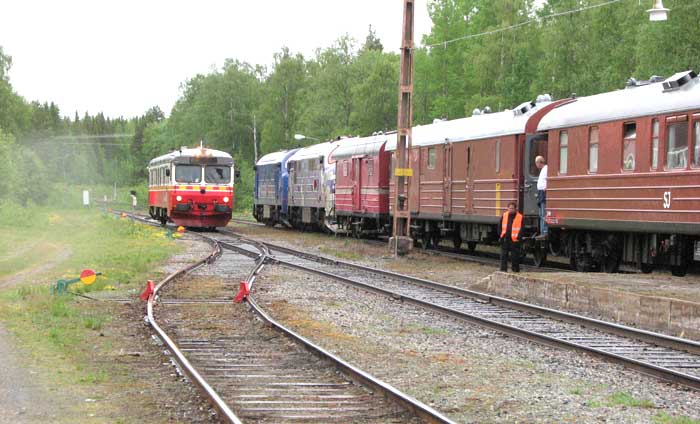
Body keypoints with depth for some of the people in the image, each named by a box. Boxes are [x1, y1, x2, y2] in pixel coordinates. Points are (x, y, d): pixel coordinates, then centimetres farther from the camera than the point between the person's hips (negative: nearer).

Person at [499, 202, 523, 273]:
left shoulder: (520, 217, -2)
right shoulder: (504, 215, 9)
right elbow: (500, 227, 15)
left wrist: (519, 237, -11)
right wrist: (501, 235, 4)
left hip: (514, 240, -3)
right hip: (505, 239, 3)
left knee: (515, 256, 3)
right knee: (503, 255, 3)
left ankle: (516, 270, 12)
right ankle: (503, 269, 7)